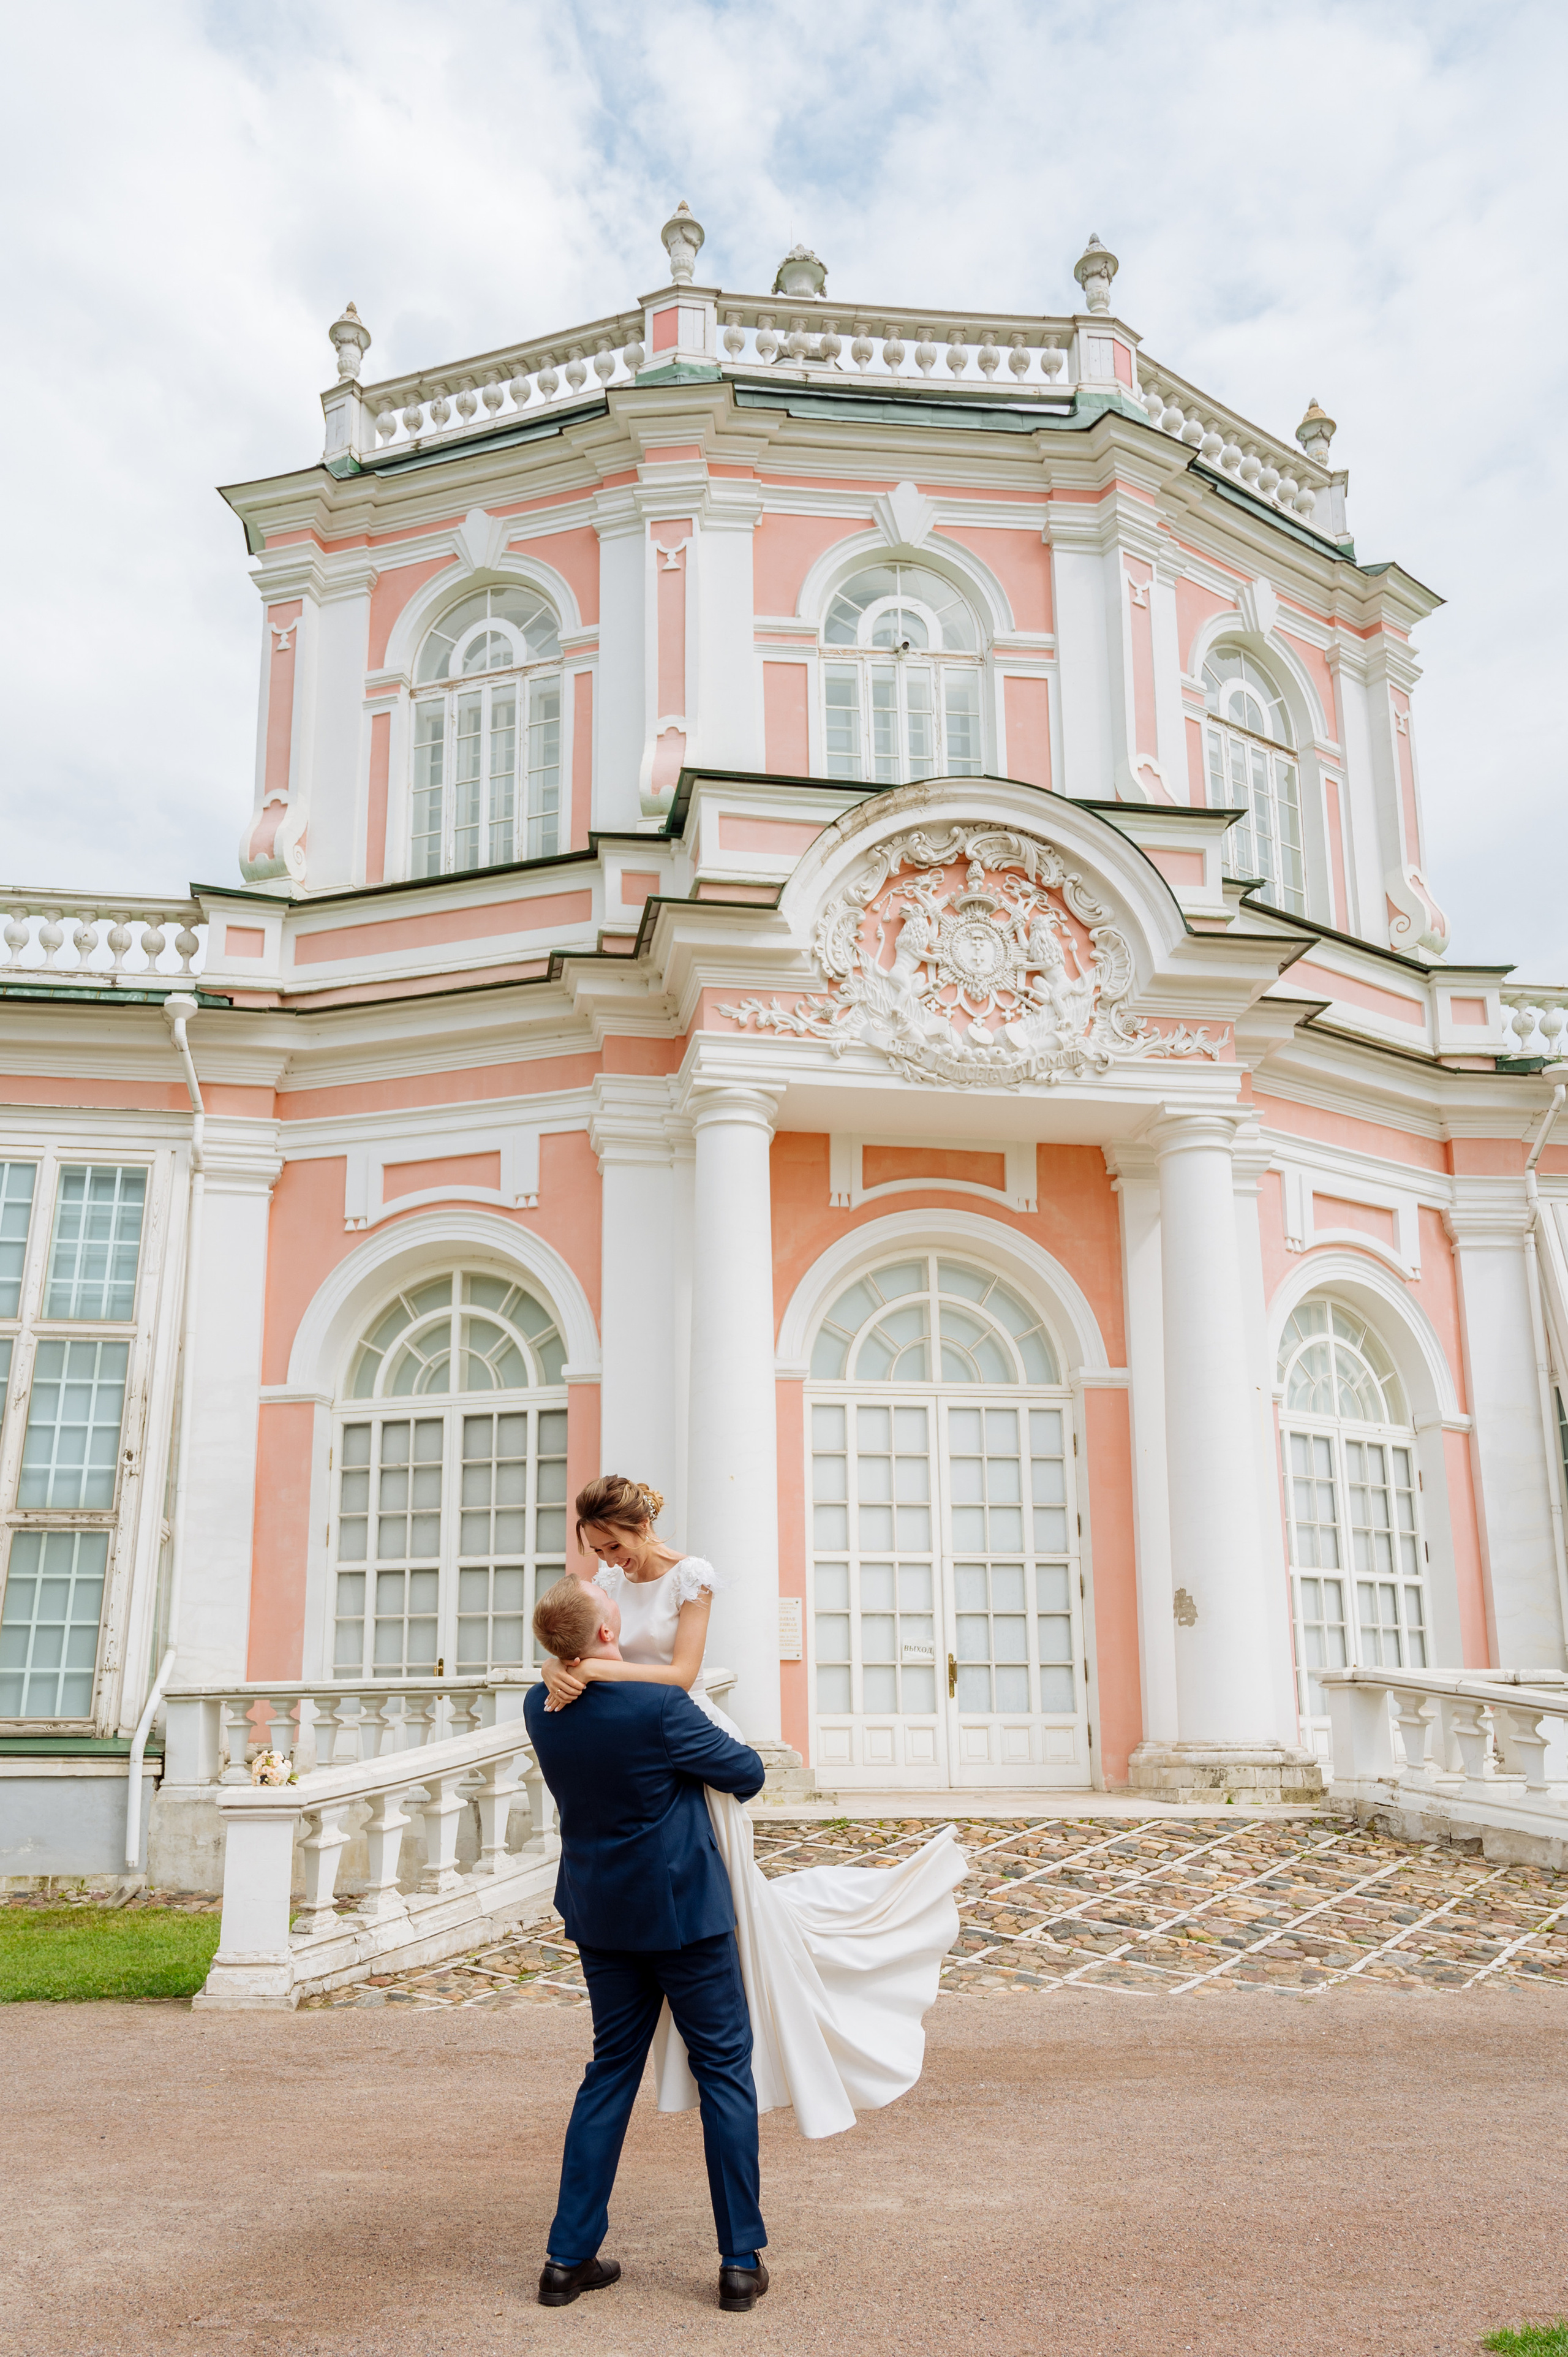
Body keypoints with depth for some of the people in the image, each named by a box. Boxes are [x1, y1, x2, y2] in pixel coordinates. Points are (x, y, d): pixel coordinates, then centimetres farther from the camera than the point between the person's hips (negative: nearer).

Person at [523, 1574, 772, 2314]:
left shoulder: (540, 1707, -6)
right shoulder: (659, 1706, -24)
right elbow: (746, 1775, -9)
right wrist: (740, 1749, 11)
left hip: (601, 1917, 6)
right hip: (681, 1909, -6)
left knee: (611, 2070, 16)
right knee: (725, 2070, 7)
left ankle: (569, 2257, 17)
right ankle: (741, 2261, 11)